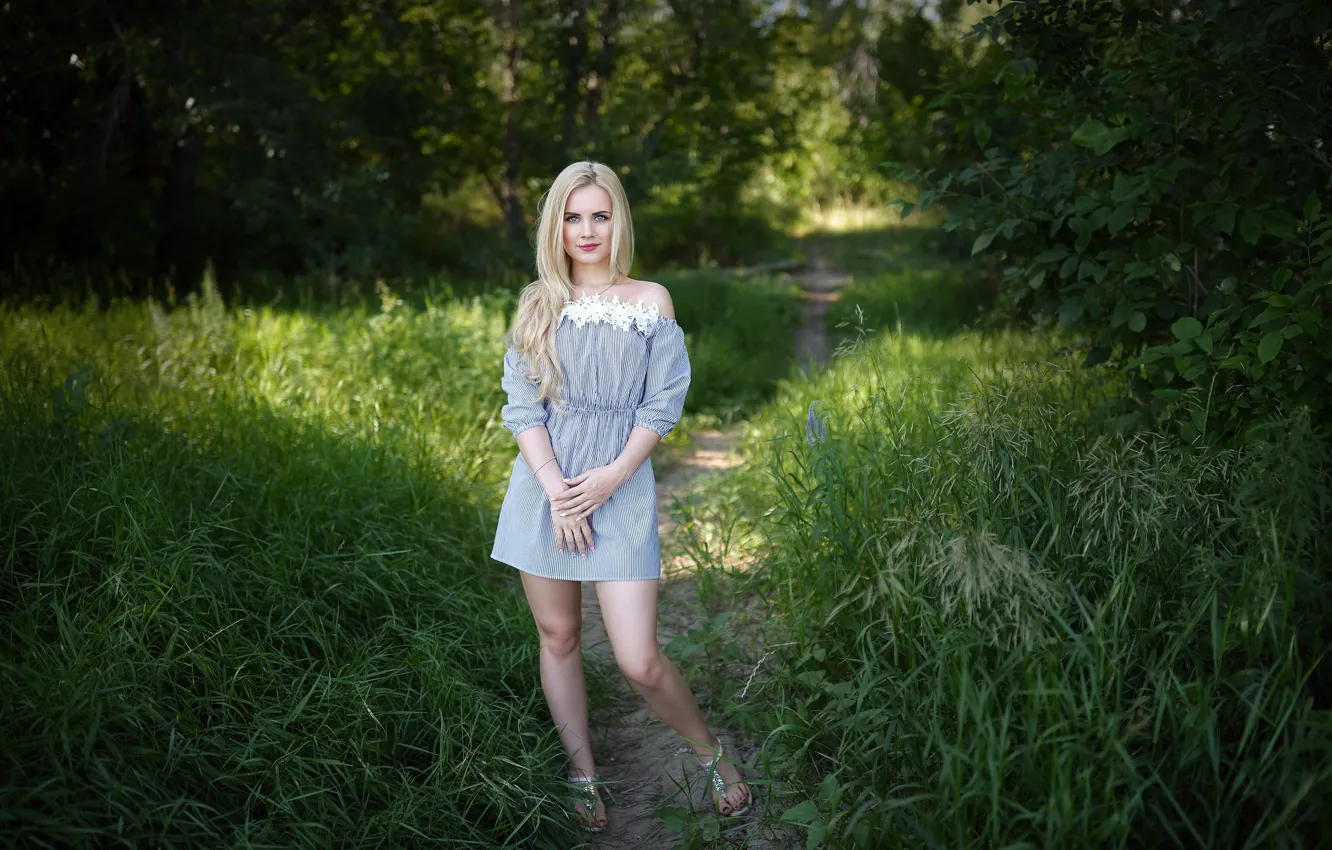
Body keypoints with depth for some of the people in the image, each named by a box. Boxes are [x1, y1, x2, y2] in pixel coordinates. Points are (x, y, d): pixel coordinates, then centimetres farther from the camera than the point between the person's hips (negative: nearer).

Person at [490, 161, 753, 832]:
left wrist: (614, 475, -12)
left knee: (639, 661, -6)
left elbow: (662, 403, 0)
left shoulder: (650, 300, 3)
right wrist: (556, 488, -11)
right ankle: (582, 777, 27)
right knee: (558, 639, 10)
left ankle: (712, 755, 19)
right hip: (544, 486, 3)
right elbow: (521, 405, 0)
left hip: (620, 488, -2)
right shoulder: (537, 304, 7)